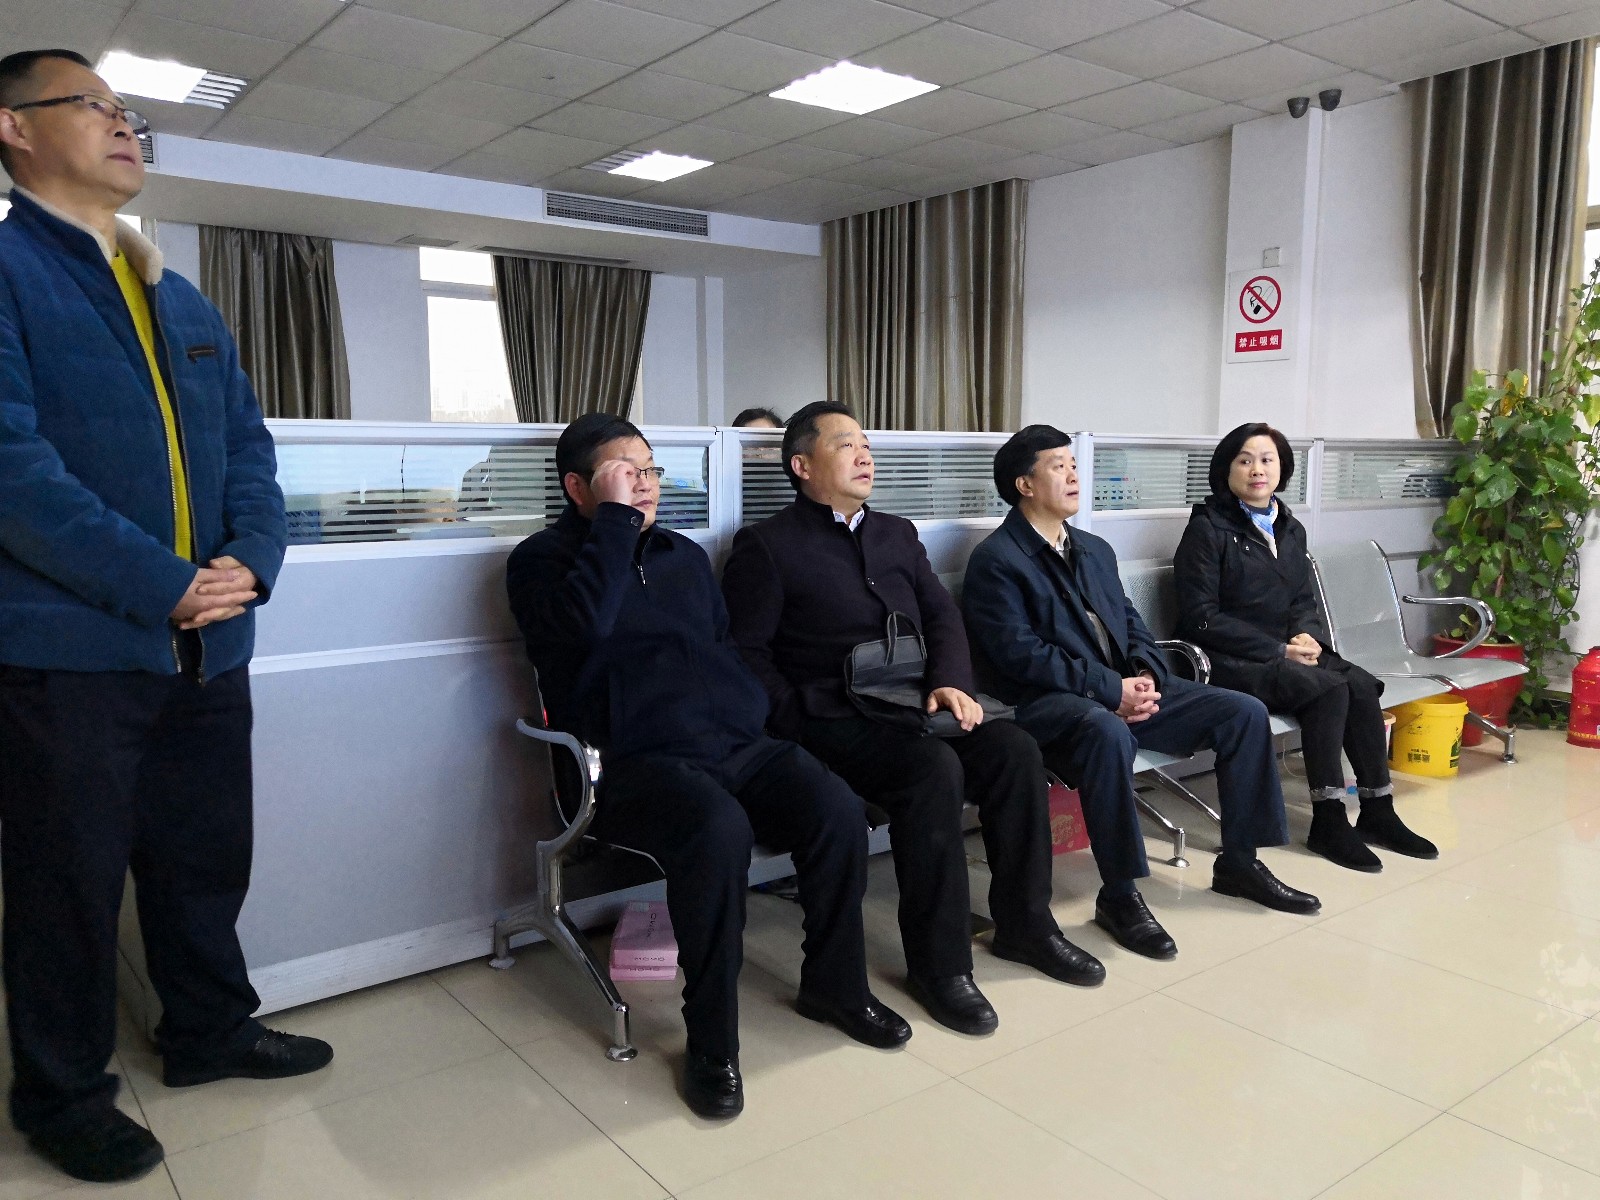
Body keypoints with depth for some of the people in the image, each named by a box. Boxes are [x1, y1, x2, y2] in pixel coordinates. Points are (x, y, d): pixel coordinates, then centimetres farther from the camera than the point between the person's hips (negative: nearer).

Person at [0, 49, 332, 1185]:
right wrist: (160, 585, -17)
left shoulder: (188, 304, 18)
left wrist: (249, 558, -6)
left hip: (206, 644, 6)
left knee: (207, 857, 17)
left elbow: (248, 446, 13)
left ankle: (210, 1029, 37)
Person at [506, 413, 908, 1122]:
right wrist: (617, 519, -11)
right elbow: (586, 623, -19)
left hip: (736, 746, 6)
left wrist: (754, 718, 11)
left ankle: (835, 985, 6)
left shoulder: (684, 555, 22)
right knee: (719, 830, -36)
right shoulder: (543, 560, 4)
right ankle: (711, 1041, -17)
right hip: (636, 763, -6)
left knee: (838, 811, -18)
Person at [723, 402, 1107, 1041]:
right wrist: (799, 725, -17)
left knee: (1015, 750, -15)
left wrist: (951, 682, -7)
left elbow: (942, 615, 13)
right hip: (830, 720, -6)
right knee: (933, 767, -31)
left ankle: (1023, 923, 3)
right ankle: (938, 964, -18)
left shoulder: (897, 533, 20)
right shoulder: (767, 545, 1)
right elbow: (746, 651, -6)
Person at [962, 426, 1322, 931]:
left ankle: (1238, 862, 11)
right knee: (1108, 732, -40)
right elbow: (1021, 652, -16)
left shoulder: (1095, 549, 20)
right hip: (1049, 700, -8)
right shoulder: (995, 560, -6)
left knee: (1245, 712, -3)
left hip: (1126, 689, 8)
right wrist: (1110, 688, -20)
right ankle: (1119, 895, -25)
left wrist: (1146, 676, -4)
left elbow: (1131, 622, 18)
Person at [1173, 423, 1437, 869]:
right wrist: (1279, 650, -16)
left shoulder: (1290, 530, 16)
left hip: (1286, 653, 6)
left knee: (1361, 685, -19)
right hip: (1230, 662, -6)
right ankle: (1328, 823, -18)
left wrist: (1307, 636, -7)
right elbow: (1202, 618, -12)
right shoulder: (1208, 528, -6)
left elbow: (1304, 601, 18)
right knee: (1330, 690, -26)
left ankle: (1378, 812, -9)